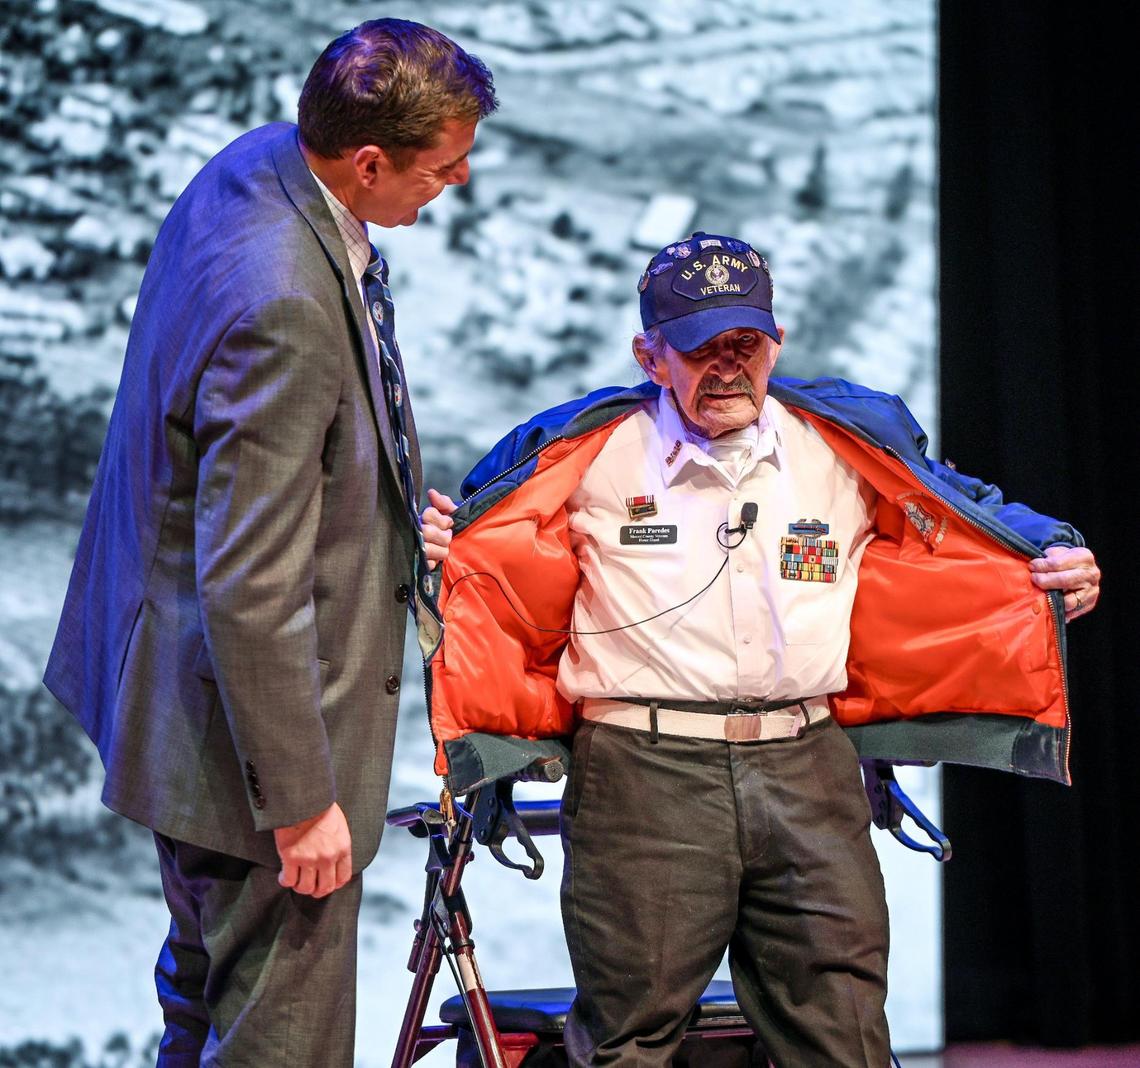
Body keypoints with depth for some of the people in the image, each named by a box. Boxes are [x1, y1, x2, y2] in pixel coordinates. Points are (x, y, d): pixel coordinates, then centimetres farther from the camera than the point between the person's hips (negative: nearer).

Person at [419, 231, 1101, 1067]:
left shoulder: (845, 448, 12)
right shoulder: (592, 456, 5)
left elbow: (970, 530, 22)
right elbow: (490, 572, 13)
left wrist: (1059, 563, 4)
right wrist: (432, 546, -10)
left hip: (808, 774, 3)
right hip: (645, 775, -2)